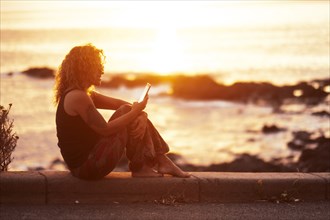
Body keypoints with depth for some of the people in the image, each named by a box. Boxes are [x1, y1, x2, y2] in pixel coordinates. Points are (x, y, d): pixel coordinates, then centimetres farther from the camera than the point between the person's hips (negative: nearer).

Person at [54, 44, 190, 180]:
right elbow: (105, 129, -22)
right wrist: (135, 111, -16)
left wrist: (140, 113, -8)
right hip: (85, 166, -10)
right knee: (126, 112, -9)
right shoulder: (77, 97, -19)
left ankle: (161, 161, 11)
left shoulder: (88, 95, 14)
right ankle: (139, 168, 0)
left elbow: (119, 103, 12)